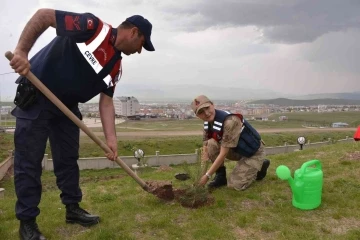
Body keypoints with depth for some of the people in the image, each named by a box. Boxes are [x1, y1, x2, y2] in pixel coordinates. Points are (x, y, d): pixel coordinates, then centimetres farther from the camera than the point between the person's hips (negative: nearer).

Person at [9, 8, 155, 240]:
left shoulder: (116, 66, 3)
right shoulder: (94, 27, -18)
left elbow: (106, 101, 1)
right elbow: (44, 15, -17)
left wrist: (111, 138, -7)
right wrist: (21, 50, -26)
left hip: (67, 106, 8)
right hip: (35, 98, -7)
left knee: (68, 158, 12)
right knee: (29, 161, -1)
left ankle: (73, 208, 26)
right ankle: (27, 221, 11)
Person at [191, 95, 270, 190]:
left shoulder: (230, 121, -35)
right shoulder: (208, 123, -8)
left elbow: (223, 154, -32)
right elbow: (205, 150, -3)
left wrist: (207, 175, -28)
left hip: (254, 152, -6)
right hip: (237, 150, 7)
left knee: (235, 185, -13)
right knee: (211, 144, -19)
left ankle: (260, 166, 11)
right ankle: (220, 176, -1)